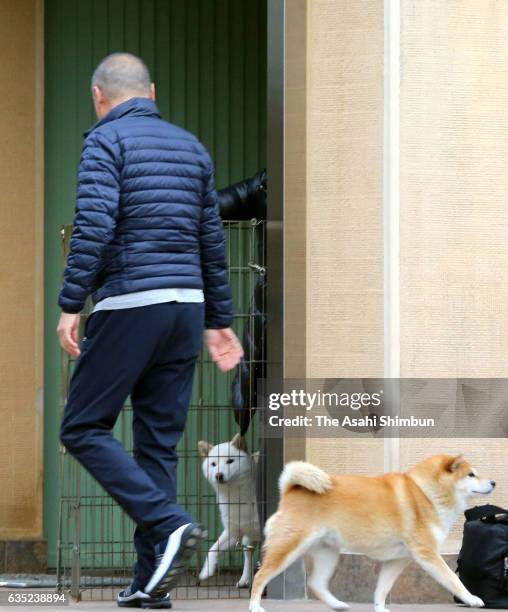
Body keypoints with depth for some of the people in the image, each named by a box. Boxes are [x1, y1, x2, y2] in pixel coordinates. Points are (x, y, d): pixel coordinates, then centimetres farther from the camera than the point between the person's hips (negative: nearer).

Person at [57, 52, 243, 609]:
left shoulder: (106, 140, -3)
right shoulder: (190, 146, 16)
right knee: (158, 442, 8)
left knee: (84, 430, 2)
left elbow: (94, 225, -17)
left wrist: (70, 305, -16)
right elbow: (211, 241, 18)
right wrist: (218, 321, 22)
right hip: (186, 306, 6)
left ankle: (168, 524, -15)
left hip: (128, 303, -6)